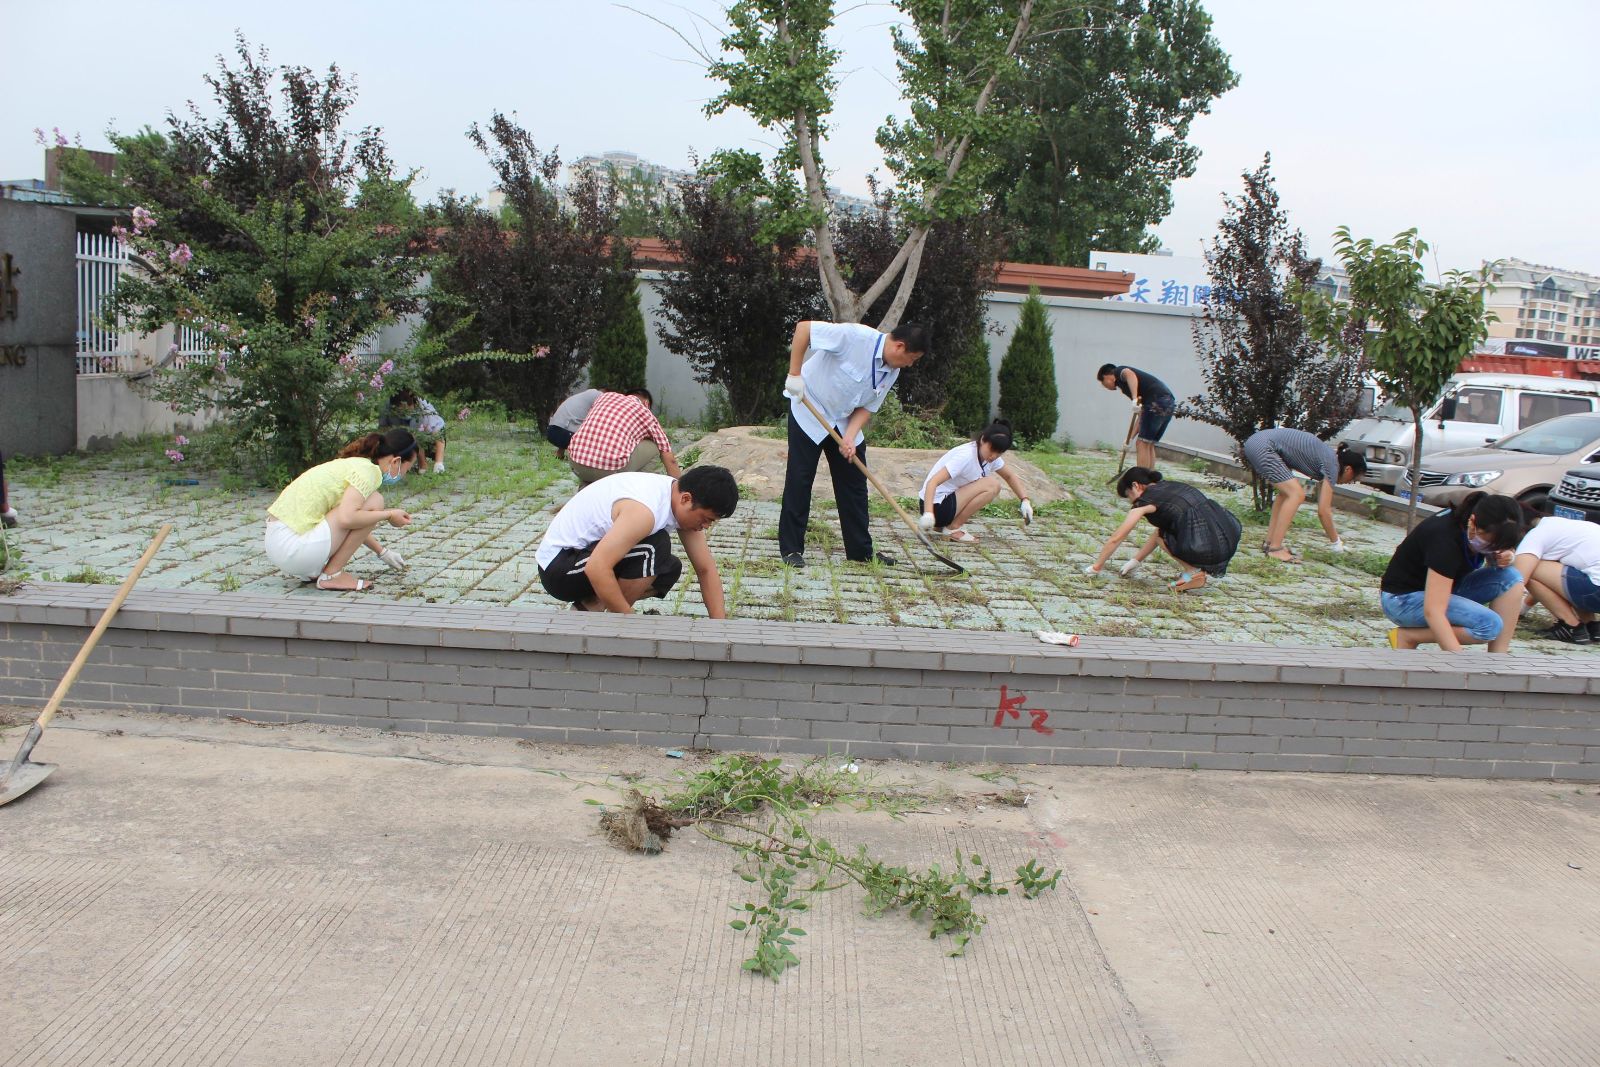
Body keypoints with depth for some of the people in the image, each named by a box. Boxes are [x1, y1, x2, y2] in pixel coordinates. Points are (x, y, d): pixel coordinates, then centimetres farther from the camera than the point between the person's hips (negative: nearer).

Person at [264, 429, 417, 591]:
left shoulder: (353, 463, 18)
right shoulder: (368, 470, -11)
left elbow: (355, 523, 32)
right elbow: (347, 518, -26)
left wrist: (382, 552, 39)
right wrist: (388, 515, -11)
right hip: (292, 546, -10)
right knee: (374, 502, -10)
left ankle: (303, 570, 17)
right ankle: (332, 575, -6)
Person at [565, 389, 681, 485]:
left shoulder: (604, 396, 24)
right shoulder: (646, 414, 16)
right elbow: (670, 460, 20)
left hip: (574, 463, 4)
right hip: (610, 469, -4)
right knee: (654, 448, 19)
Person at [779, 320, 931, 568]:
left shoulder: (892, 372, -5)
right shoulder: (855, 336, -28)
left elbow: (867, 406, 0)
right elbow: (803, 328, -28)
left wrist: (850, 437, -17)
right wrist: (794, 374, -29)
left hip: (845, 421, 7)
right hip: (809, 412, -7)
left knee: (854, 483, 7)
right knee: (799, 481, -4)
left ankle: (861, 551, 15)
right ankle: (791, 549, 6)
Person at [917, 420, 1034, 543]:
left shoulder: (990, 456, 3)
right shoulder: (966, 456, -23)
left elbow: (1010, 476, 19)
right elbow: (933, 482, -30)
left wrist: (1025, 500, 4)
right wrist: (928, 513, -43)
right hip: (937, 506, -9)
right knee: (992, 485, -17)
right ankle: (953, 528, -10)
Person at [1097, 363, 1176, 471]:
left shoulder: (1119, 372, 10)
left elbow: (1129, 374, -19)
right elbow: (1142, 415, 29)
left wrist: (1134, 399, -30)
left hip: (1157, 401, -9)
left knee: (1143, 444, -4)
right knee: (1149, 445, 16)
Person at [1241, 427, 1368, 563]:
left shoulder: (1329, 455, 20)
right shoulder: (1332, 465, -6)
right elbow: (1323, 511, -8)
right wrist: (1335, 542, 4)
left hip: (1255, 441, 10)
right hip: (1263, 446, -10)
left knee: (1287, 491, 19)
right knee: (1297, 494, -11)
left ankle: (1270, 542, 17)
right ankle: (1275, 548, -11)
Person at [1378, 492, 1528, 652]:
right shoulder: (1445, 538, -33)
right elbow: (1433, 612, -38)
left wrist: (1502, 558, -15)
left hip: (1440, 590, 9)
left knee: (1511, 577, -12)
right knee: (1489, 624, -27)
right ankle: (1407, 636, -9)